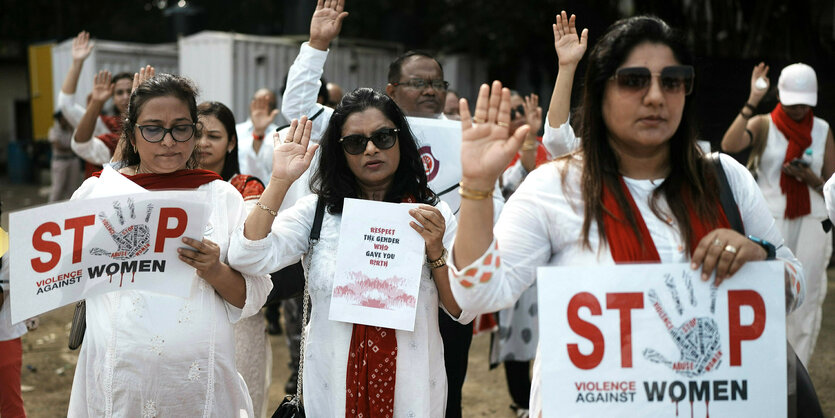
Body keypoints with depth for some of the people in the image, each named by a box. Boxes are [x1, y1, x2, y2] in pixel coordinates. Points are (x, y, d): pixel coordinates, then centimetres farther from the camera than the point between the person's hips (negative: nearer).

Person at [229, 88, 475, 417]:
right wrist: (280, 180, -16)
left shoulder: (433, 215, -1)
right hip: (334, 387, 0)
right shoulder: (317, 212, -2)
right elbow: (246, 257, -16)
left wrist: (436, 251, -16)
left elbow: (463, 312, -2)